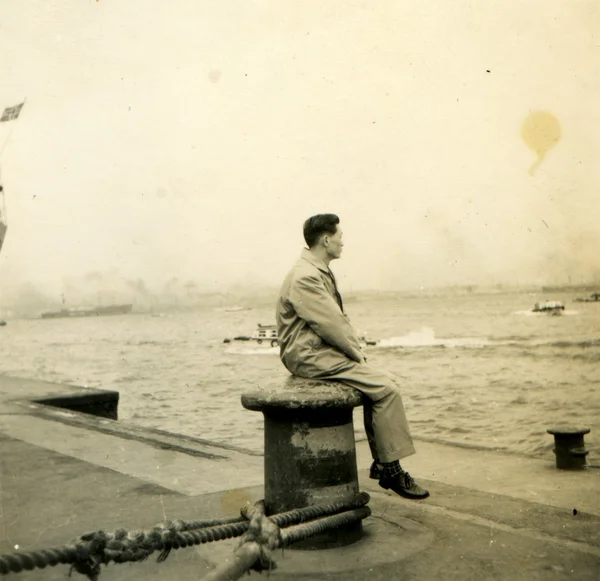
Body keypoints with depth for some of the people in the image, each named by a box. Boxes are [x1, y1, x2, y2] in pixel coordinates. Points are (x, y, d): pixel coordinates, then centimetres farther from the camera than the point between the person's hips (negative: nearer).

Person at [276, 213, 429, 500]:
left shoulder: (321, 273, 15)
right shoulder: (304, 278, -18)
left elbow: (341, 319, 18)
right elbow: (331, 325, -20)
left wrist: (357, 348, 7)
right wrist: (356, 353, -10)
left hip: (328, 350, 10)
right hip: (310, 356, -10)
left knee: (388, 381, 4)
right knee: (385, 389, -17)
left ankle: (381, 462, 8)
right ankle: (391, 471, -8)